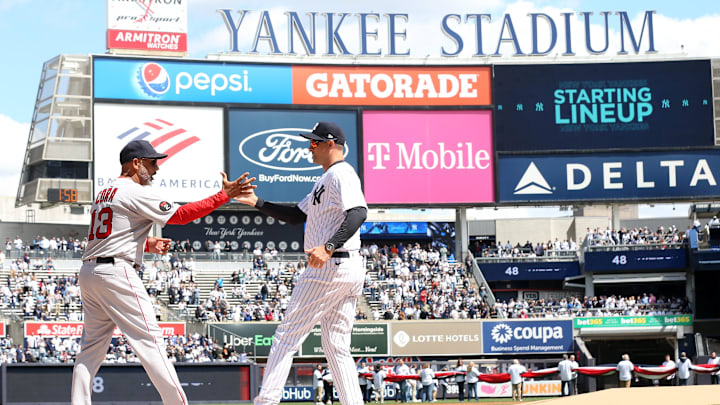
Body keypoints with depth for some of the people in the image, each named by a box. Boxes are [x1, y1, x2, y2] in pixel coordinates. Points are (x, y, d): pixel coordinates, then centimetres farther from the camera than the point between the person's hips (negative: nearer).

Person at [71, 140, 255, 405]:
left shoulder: (104, 193, 22)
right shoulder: (135, 192, -6)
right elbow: (180, 215, -12)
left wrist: (147, 244, 17)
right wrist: (224, 195, -12)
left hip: (88, 273, 9)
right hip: (116, 273, -9)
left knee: (92, 345, 11)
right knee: (149, 339, -8)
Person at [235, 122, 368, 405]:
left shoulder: (341, 174, -11)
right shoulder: (326, 179, 23)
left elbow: (358, 213, -27)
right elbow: (296, 215, 26)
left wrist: (329, 248, -38)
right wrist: (258, 203, 16)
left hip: (331, 266, -10)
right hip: (350, 270, 10)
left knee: (287, 335, -4)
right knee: (337, 347, 8)